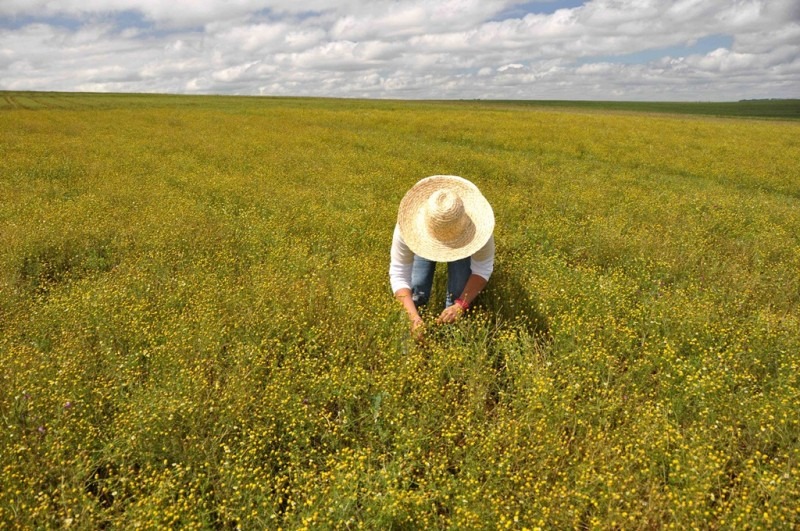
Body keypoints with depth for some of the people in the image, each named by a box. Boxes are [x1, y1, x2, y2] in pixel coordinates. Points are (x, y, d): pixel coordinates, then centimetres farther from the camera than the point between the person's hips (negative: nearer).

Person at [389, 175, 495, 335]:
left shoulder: (478, 224, -43)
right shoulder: (409, 224, -43)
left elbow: (483, 268, -30)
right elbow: (399, 273, -36)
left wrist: (461, 305, -43)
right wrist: (413, 317, -47)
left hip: (462, 243, 0)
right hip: (424, 239, 0)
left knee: (459, 290, -20)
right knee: (416, 289, -16)